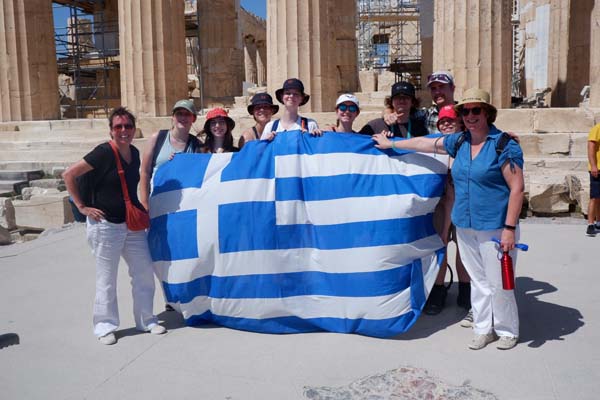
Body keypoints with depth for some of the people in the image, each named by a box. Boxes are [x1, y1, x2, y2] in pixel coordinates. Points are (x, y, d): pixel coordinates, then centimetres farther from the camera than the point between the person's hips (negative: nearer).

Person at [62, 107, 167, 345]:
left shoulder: (134, 153, 5)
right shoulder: (103, 153, -14)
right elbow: (68, 175, -13)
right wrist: (82, 207, -12)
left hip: (133, 225, 6)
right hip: (106, 225, -6)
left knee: (144, 272, 8)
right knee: (106, 278, 4)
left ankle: (146, 320, 23)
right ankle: (105, 326, 20)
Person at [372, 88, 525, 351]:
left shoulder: (504, 145, -11)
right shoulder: (459, 141, 8)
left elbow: (517, 189, -13)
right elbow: (425, 144, 19)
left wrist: (510, 228, -17)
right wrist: (391, 144, 27)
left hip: (494, 228, -5)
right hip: (465, 227, 6)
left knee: (498, 283, 2)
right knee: (478, 280, 13)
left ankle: (507, 331, 22)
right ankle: (484, 329, 26)